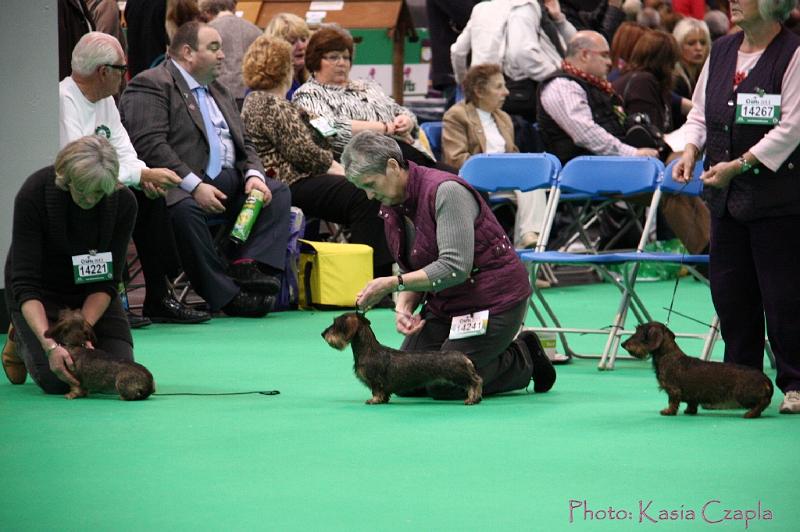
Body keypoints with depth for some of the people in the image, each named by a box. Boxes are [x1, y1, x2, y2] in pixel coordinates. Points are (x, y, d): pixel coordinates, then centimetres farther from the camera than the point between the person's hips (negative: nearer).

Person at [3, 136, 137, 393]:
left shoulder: (123, 201, -22)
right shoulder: (33, 193, -30)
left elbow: (107, 279, -16)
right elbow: (25, 281, -30)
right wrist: (50, 344, -41)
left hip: (90, 292, 3)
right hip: (41, 292, -3)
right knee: (57, 380, -19)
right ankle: (22, 340, 14)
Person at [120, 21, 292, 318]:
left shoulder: (218, 92, 26)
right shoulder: (151, 86, -3)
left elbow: (244, 145, 22)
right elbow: (150, 145, -16)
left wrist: (254, 175, -1)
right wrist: (195, 186, -24)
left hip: (227, 180, 8)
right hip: (180, 183, -8)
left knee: (278, 193, -11)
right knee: (184, 209, -38)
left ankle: (249, 269, -25)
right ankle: (224, 294, -30)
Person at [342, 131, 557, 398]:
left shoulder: (445, 191, -24)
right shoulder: (391, 208, 3)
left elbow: (455, 268, -29)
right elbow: (411, 272, 9)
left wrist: (392, 284, -29)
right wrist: (403, 308, -12)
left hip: (493, 298, -9)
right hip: (445, 303, 9)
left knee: (444, 386, -15)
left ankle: (524, 359, 10)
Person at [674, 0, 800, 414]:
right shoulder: (722, 51, 12)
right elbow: (700, 110, 20)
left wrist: (739, 165, -18)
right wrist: (692, 150, 1)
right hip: (725, 194, 7)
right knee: (728, 289, 9)